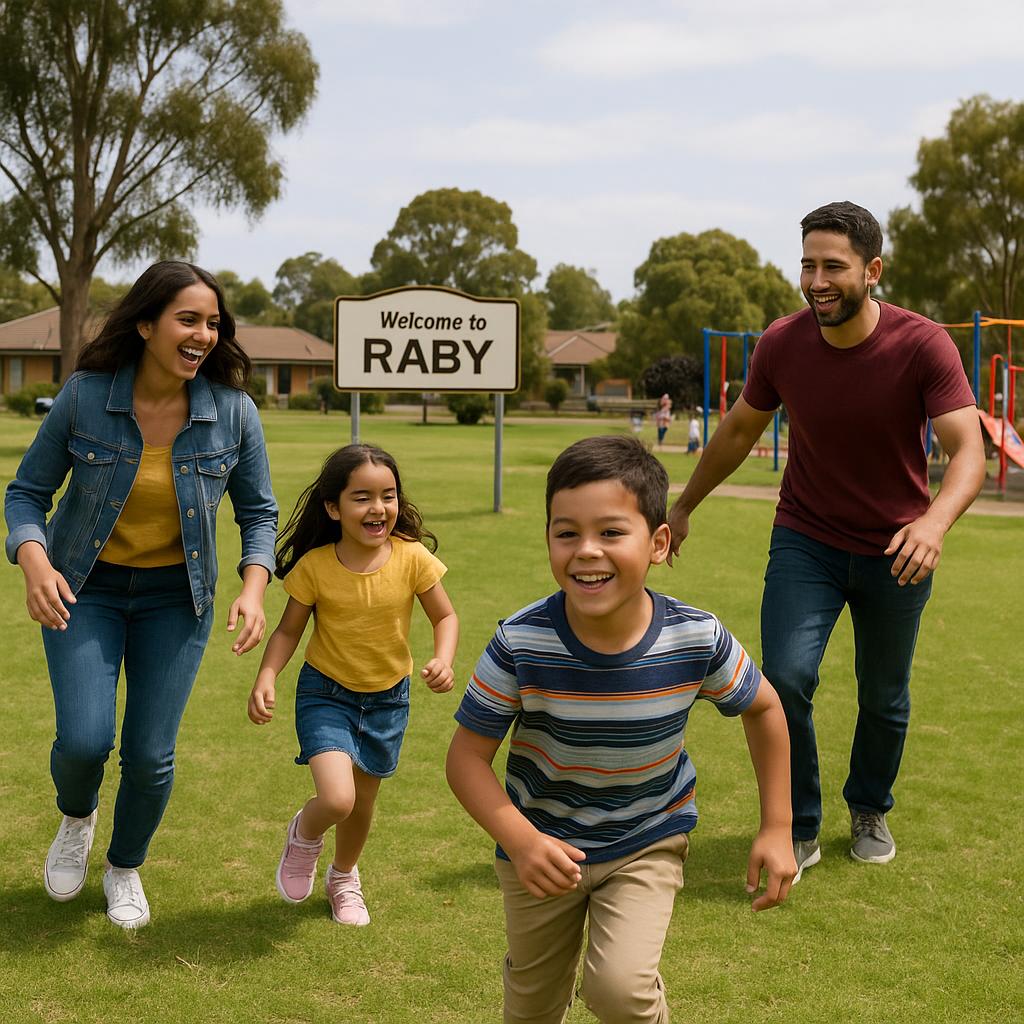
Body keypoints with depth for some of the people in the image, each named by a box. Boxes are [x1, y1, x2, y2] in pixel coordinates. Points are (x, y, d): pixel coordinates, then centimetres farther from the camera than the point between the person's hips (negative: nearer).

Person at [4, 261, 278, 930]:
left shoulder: (233, 411, -13)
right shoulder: (85, 397, -16)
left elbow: (258, 512, -1)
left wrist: (254, 589, -18)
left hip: (175, 597, 1)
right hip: (85, 588, -1)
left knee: (151, 755, 1)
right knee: (84, 740, -15)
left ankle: (126, 869, 32)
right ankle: (77, 819, 24)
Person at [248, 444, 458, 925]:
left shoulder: (412, 558, -17)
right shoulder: (314, 566, -18)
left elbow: (445, 617, -5)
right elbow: (288, 630, -6)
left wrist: (443, 660, -24)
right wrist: (265, 679, -21)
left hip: (387, 698, 2)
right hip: (326, 693, -2)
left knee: (363, 801, 18)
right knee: (336, 800, -21)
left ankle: (344, 878, 50)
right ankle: (304, 836, 18)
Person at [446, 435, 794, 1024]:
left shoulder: (697, 640, -23)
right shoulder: (521, 643, -26)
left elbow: (763, 707, -3)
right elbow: (468, 755, -18)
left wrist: (777, 829, -3)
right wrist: (521, 841, -33)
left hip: (649, 843, -1)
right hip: (541, 844, 1)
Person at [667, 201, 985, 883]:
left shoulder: (924, 346, -20)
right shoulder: (781, 345, -12)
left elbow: (969, 450, -28)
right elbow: (739, 431, 6)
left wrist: (934, 522, -48)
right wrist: (684, 506, 16)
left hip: (896, 551, -1)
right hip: (806, 539, 1)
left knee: (885, 699, 12)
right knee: (786, 677, -16)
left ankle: (870, 812, 41)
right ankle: (799, 830, 3)